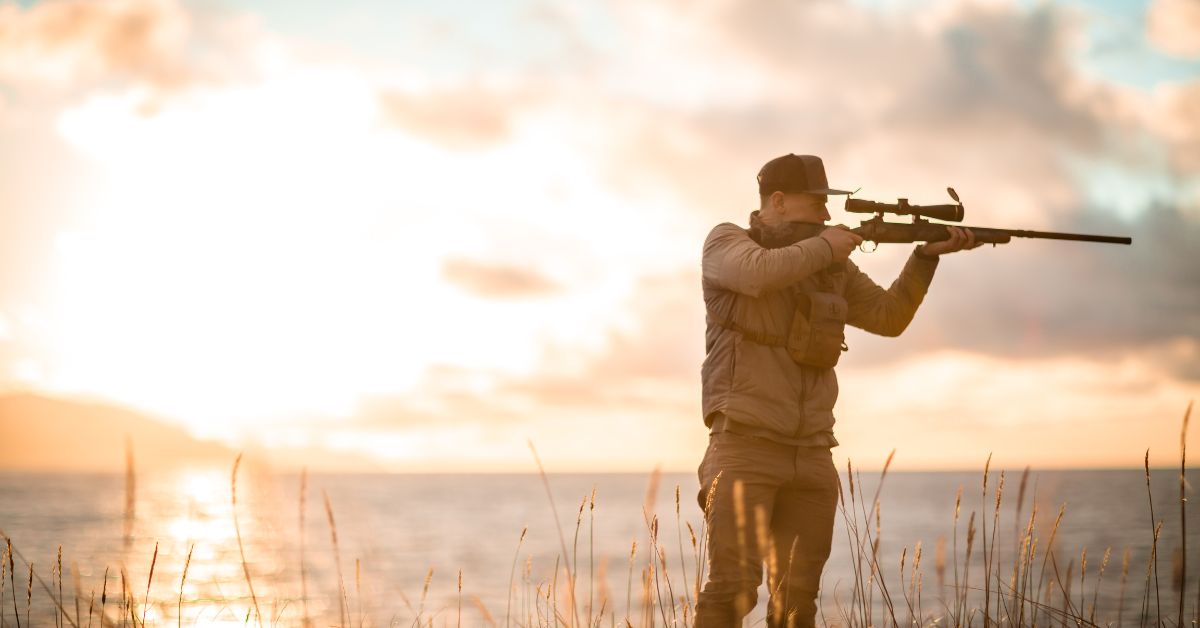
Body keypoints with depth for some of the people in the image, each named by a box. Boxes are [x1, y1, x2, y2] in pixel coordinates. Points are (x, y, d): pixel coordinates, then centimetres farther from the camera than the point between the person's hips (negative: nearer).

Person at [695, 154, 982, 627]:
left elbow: (889, 317, 16)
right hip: (744, 447, -6)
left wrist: (928, 254, 5)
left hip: (812, 458, 6)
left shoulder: (832, 267, 16)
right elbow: (758, 272, -22)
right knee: (734, 587, -17)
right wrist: (823, 247, -9)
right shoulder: (726, 242, 0)